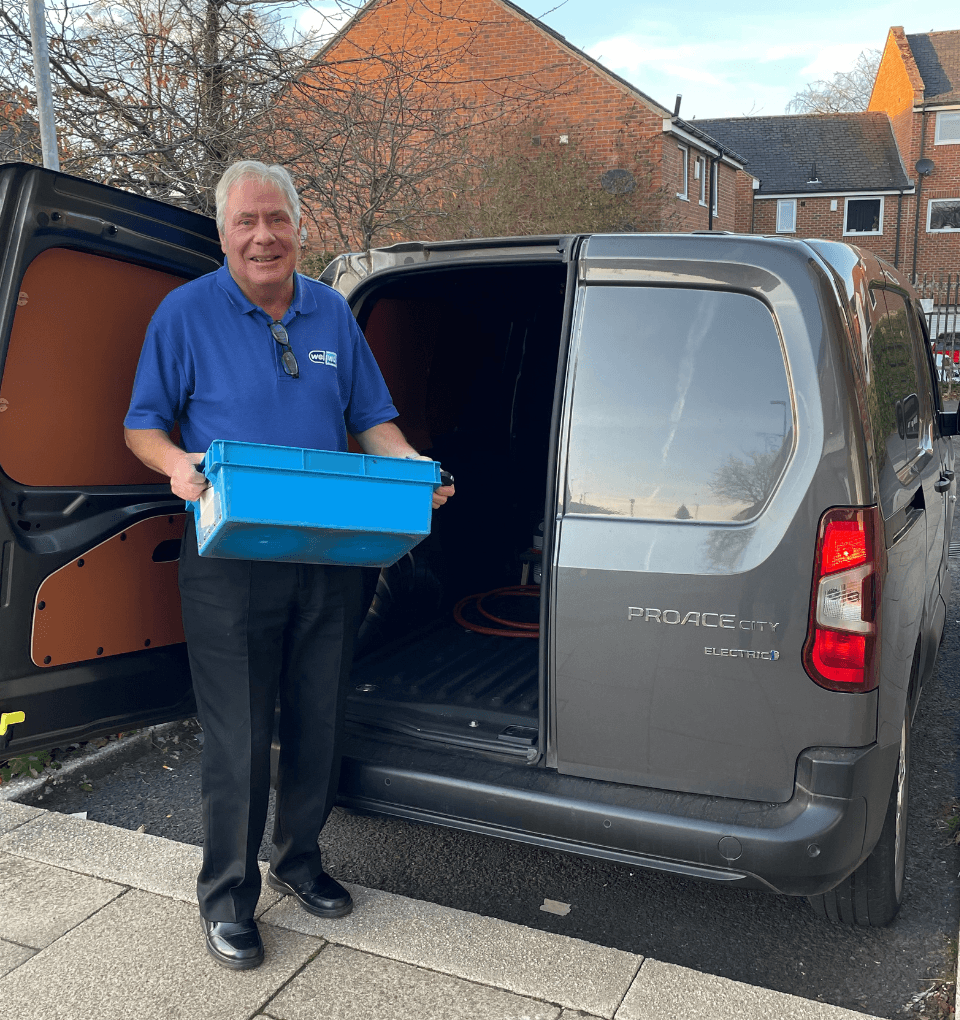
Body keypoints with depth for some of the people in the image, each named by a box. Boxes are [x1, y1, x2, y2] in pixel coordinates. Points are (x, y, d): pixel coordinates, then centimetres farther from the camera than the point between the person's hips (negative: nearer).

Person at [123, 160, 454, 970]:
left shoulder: (332, 312, 10)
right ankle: (227, 894, 24)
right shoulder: (186, 312, -2)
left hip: (331, 555, 4)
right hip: (231, 561, -4)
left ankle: (298, 858, 37)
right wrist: (177, 465, -21)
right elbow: (142, 424, 1)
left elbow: (371, 417, 13)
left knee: (318, 722, 14)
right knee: (240, 737, 2)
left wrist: (413, 469, -6)